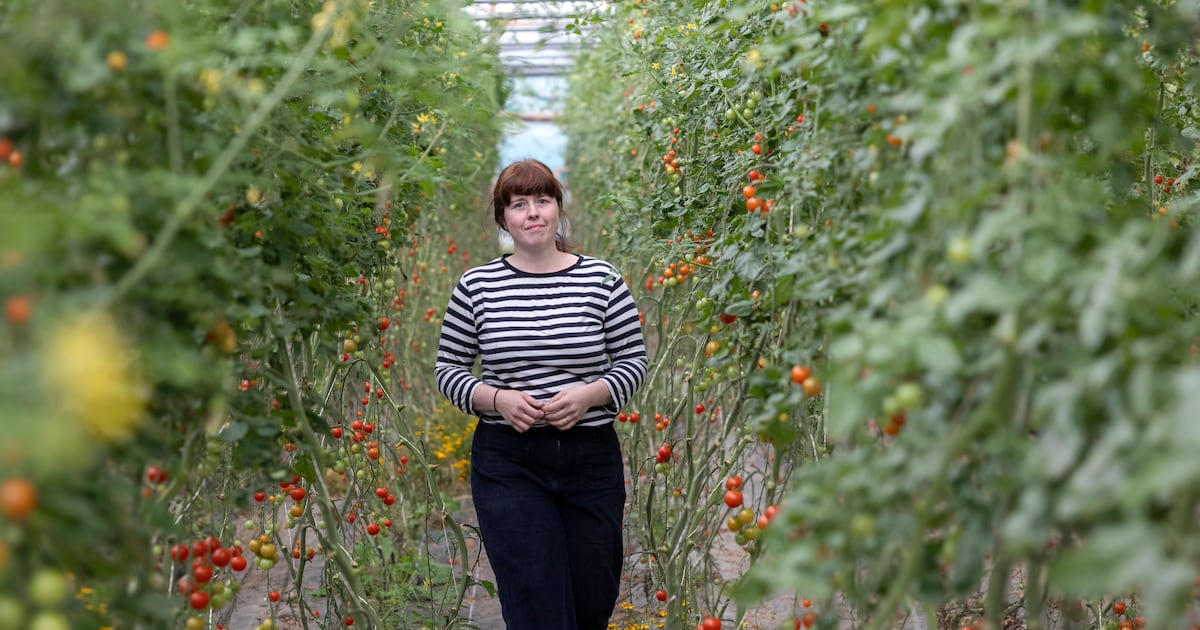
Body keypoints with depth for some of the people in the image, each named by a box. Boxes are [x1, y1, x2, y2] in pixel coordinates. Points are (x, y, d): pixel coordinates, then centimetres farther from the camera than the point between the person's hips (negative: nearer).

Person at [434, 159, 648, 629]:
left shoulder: (602, 279, -1)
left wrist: (589, 395, -16)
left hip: (592, 460, 2)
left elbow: (634, 362, 3)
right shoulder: (476, 286, -1)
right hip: (508, 463, -1)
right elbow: (448, 369, 4)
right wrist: (496, 399, -15)